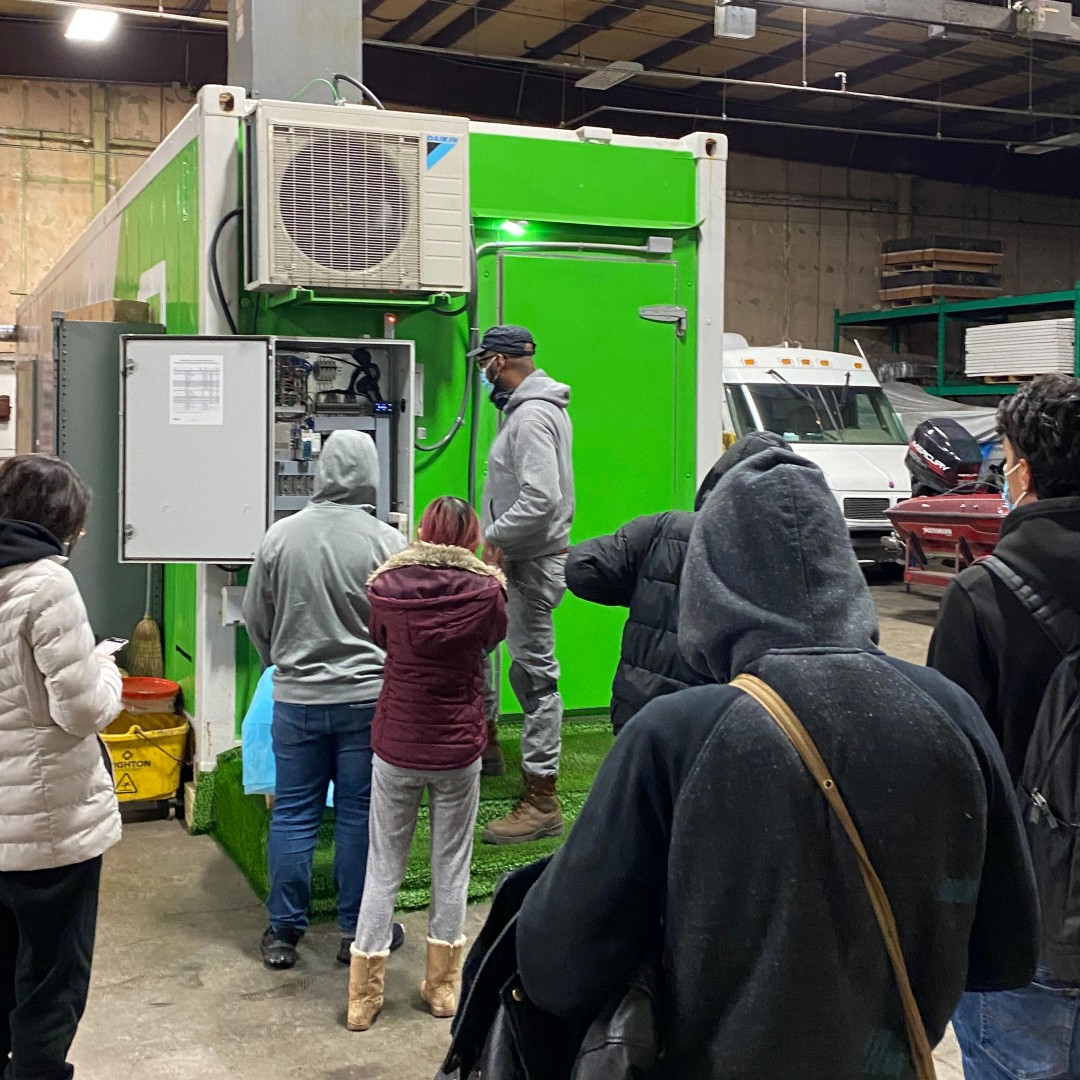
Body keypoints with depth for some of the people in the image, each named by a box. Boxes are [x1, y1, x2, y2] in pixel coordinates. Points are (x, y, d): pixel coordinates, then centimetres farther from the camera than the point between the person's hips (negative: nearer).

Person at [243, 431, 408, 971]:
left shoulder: (281, 535, -5)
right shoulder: (388, 543, -11)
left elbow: (256, 618, 6)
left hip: (296, 699, 1)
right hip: (368, 698, -1)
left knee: (293, 812, 11)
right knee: (359, 814, 9)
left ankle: (283, 932, 18)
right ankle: (357, 930, 19)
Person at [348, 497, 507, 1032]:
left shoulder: (387, 585, -9)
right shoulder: (485, 590, -12)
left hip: (395, 746, 1)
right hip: (458, 749, -1)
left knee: (383, 867, 11)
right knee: (451, 865, 14)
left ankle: (364, 994, 16)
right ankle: (443, 985, 25)